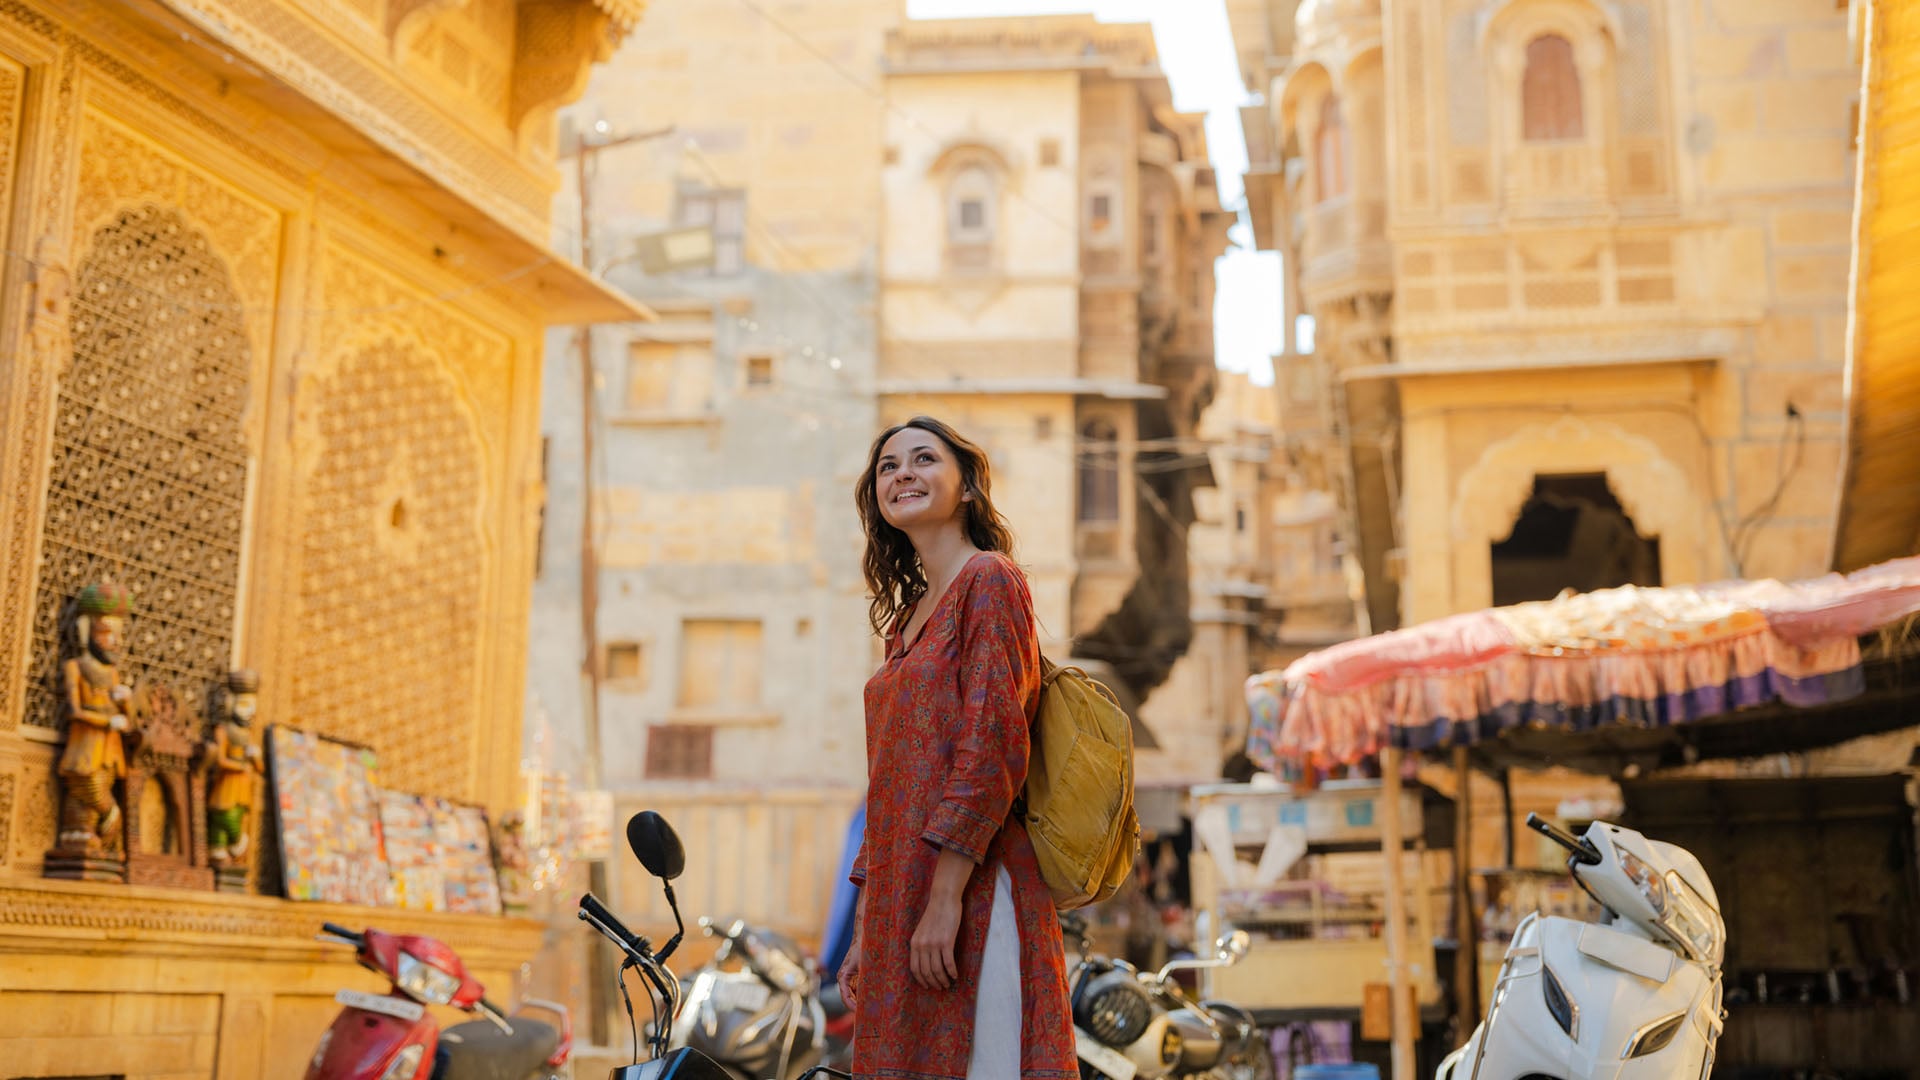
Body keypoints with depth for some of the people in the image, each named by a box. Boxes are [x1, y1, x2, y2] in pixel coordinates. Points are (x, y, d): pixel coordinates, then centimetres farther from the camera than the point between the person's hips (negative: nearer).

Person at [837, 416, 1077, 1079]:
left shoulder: (988, 579, -5)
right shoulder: (908, 616, 20)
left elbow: (994, 742, -15)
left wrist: (946, 896, -20)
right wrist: (865, 931, 17)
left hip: (969, 892, -8)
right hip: (899, 900, 8)